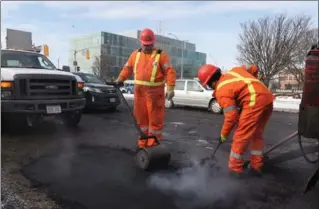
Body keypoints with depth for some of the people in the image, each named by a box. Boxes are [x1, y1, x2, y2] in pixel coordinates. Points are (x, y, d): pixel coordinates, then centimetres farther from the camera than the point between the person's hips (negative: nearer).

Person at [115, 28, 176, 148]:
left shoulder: (161, 55, -3)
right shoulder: (135, 54, 12)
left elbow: (170, 72, -9)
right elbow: (127, 68, 19)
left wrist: (170, 88, -19)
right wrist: (120, 79, 6)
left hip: (154, 93, -4)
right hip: (139, 92, 5)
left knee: (155, 119, 0)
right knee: (141, 118, 12)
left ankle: (153, 145, 12)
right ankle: (143, 143, 25)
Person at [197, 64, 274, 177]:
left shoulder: (221, 91, -5)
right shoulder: (233, 71, 18)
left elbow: (231, 116, -6)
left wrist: (223, 134, 7)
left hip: (255, 102, -9)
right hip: (268, 97, 9)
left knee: (240, 135, 1)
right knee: (257, 134, 19)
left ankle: (235, 168, 11)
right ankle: (256, 166, 26)